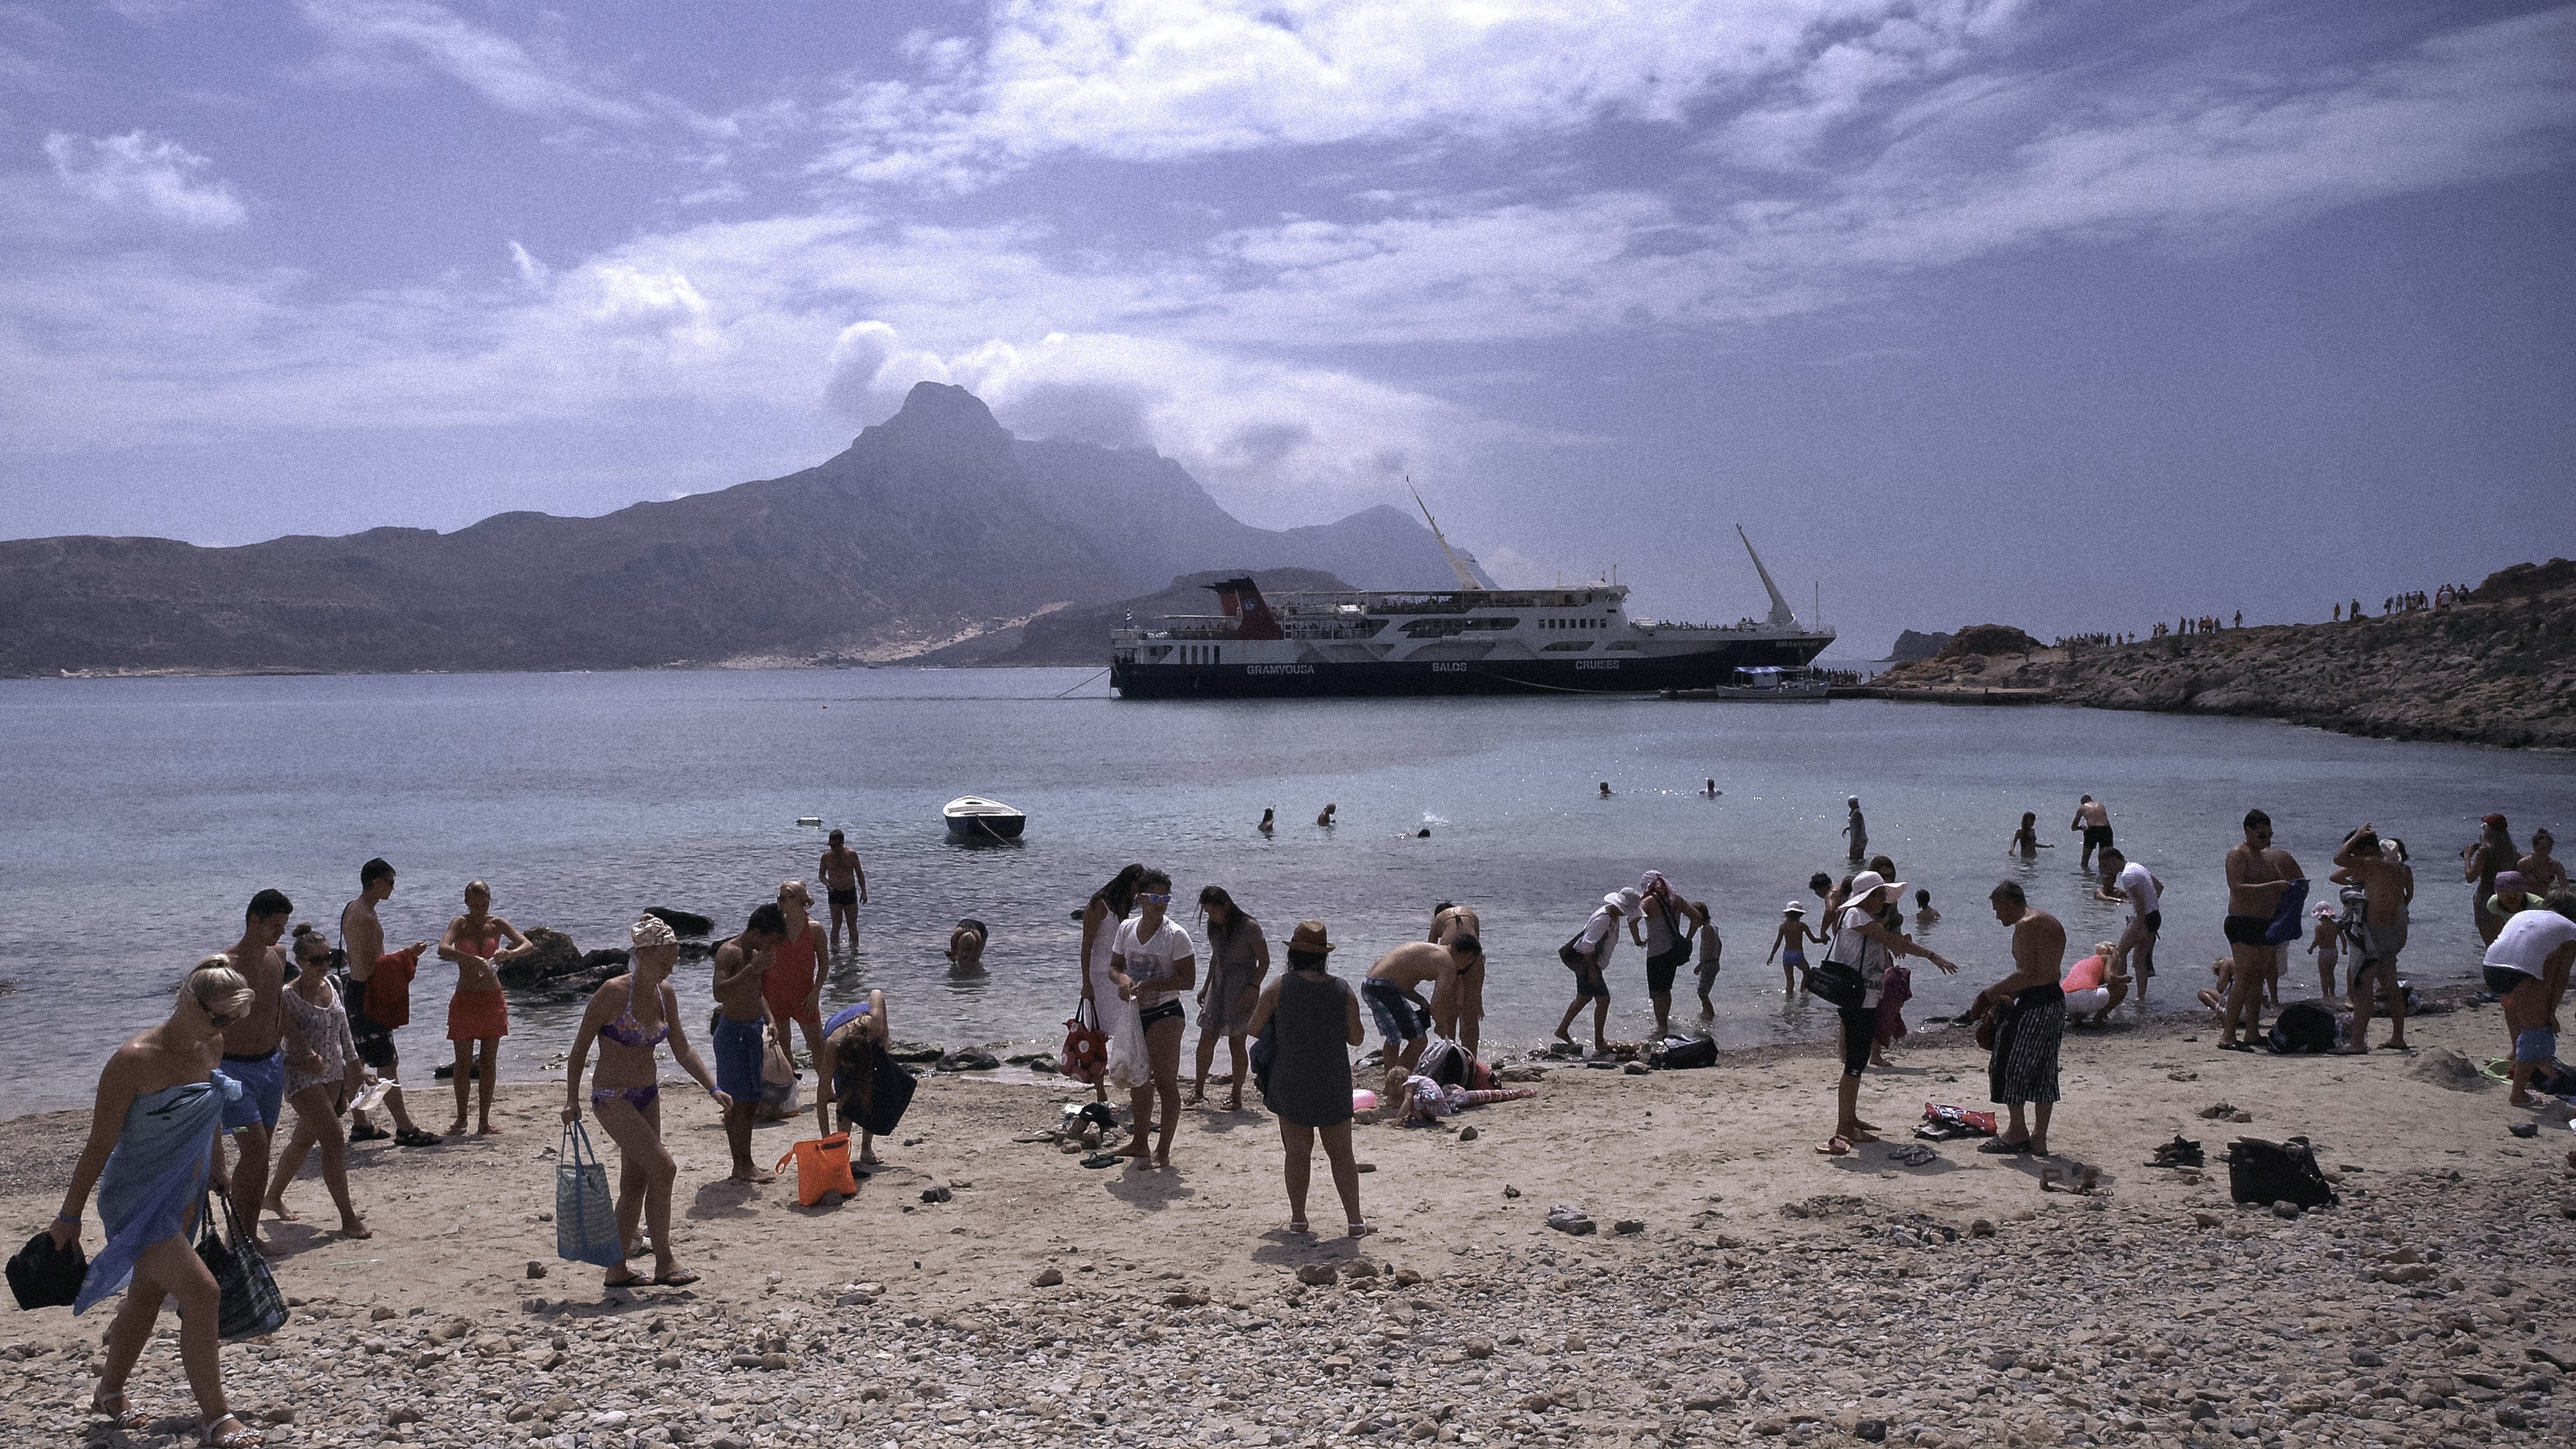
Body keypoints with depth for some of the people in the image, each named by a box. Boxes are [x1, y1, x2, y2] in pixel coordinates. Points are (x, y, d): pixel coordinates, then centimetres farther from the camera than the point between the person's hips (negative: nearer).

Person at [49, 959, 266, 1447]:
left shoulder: (212, 1048, -3)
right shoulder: (135, 1060, -24)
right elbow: (100, 1144, -16)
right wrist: (69, 1215, -9)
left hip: (182, 1196, 8)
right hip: (137, 1201, -8)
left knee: (147, 1295, 22)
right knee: (200, 1293, -14)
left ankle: (109, 1394, 43)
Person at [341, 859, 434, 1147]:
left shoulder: (352, 909, 13)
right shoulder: (365, 917, -20)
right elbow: (370, 966, -24)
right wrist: (408, 954, -14)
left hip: (355, 991, 11)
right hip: (366, 996, -11)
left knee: (357, 1061, 16)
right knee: (388, 1063, -9)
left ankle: (360, 1125, 24)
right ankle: (405, 1129, -8)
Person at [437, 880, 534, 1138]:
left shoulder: (497, 924, 1)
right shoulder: (460, 924, -5)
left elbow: (529, 945, -5)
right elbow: (443, 949, -24)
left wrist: (509, 953, -26)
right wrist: (473, 959, -37)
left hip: (493, 999, 2)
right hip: (465, 999, -2)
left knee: (489, 1061, 4)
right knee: (463, 1063, 2)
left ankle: (484, 1119, 11)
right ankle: (461, 1119, 13)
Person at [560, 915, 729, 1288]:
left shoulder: (665, 994, 2)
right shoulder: (613, 992, -17)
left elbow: (682, 1050, 8)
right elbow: (580, 1048, -10)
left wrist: (713, 1089, -1)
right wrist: (572, 1100, -12)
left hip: (648, 1096, 7)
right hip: (613, 1099, -7)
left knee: (636, 1184, 11)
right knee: (663, 1168, -16)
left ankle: (616, 1271, 22)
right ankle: (664, 1264, -7)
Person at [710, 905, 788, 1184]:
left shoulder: (756, 955, 11)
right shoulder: (728, 952, -17)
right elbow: (720, 993, -32)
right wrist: (753, 968, -33)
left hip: (753, 1030, 9)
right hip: (733, 1032, -9)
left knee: (750, 1102, 12)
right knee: (738, 1103, -6)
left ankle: (742, 1166, 19)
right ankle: (743, 1167, 0)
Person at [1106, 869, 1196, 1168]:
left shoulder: (1175, 934, -12)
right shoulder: (1126, 928, 5)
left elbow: (1188, 980, -15)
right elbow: (1114, 966, 13)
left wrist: (1149, 984, -23)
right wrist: (1122, 978, -11)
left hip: (1164, 1014, -6)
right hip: (1134, 1013, 6)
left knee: (1166, 1082, -4)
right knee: (1137, 1080, 16)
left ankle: (1163, 1151, 3)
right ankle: (1139, 1143, 29)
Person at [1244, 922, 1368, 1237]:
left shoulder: (1279, 987, -9)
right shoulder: (1342, 989, -5)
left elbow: (1254, 1029, -3)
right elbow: (1356, 1038, 0)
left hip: (1290, 1085, -1)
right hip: (1334, 1086, 1)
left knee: (1297, 1153, 9)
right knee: (1341, 1154, 9)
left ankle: (1298, 1218, 12)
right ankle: (1355, 1220, 7)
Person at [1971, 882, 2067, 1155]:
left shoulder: (2026, 925, -14)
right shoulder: (2052, 923, 17)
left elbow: (2027, 974, -21)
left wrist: (1989, 994, -14)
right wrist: (2005, 996, 18)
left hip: (2032, 1005, -10)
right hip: (2056, 1001, 10)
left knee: (2011, 1066, 1)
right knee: (2043, 1071, 12)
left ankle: (2017, 1132, 6)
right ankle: (2039, 1139, 16)